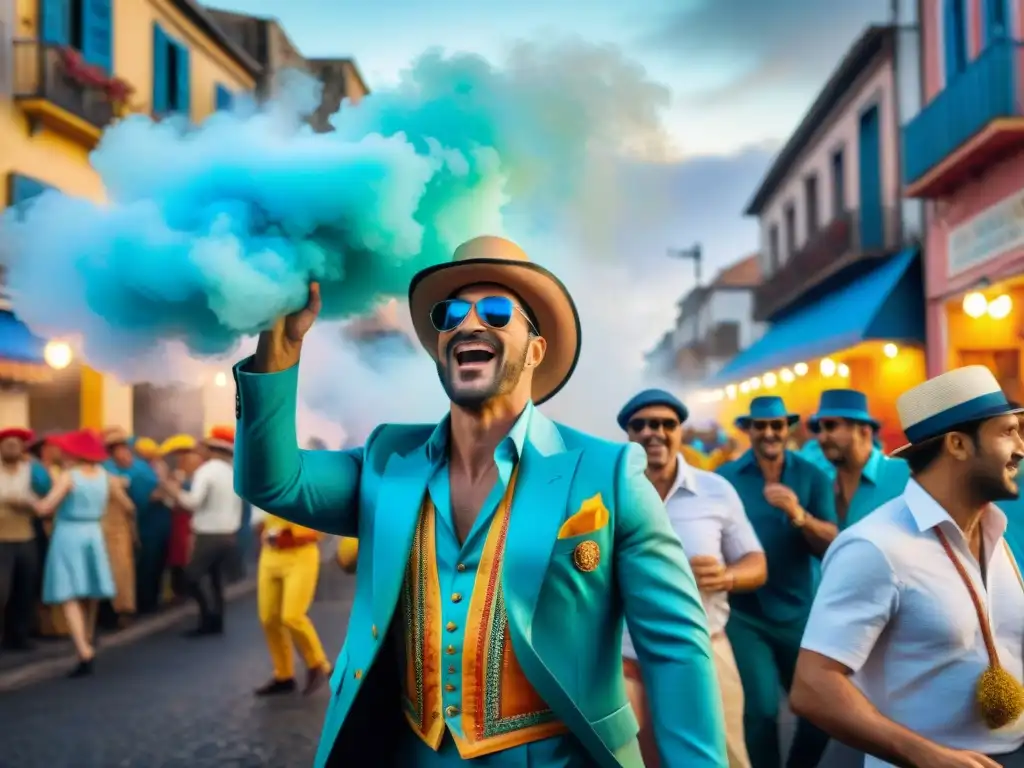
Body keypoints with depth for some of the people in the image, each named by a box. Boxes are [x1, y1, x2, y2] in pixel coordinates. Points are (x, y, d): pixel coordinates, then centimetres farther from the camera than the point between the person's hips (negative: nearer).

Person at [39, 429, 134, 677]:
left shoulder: (67, 477, -13)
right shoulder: (106, 477, 3)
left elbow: (45, 508, -22)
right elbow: (127, 504, 14)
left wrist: (33, 503, -2)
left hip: (68, 535, -5)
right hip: (93, 535, 5)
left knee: (69, 597, -6)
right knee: (89, 596, 18)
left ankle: (84, 652, -20)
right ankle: (86, 643, 34)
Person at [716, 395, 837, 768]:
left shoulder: (812, 477, -1)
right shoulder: (725, 478, -4)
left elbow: (832, 546, -9)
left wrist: (797, 514, -25)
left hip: (798, 613, 2)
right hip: (744, 615, -2)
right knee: (761, 709, -8)